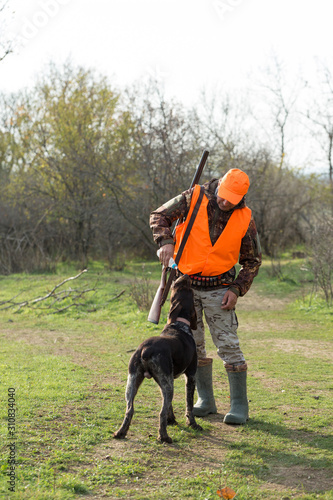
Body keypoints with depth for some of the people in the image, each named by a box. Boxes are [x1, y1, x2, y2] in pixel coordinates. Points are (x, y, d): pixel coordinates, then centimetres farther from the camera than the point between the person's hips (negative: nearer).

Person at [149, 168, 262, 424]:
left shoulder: (244, 219, -8)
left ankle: (239, 405, 2)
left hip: (218, 289, -2)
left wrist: (236, 289, -8)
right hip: (186, 283, 2)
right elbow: (160, 216, 0)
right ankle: (205, 400, 19)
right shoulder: (194, 197, -8)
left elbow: (253, 260, 3)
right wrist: (166, 242, -18)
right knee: (191, 345, 6)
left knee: (228, 345, -6)